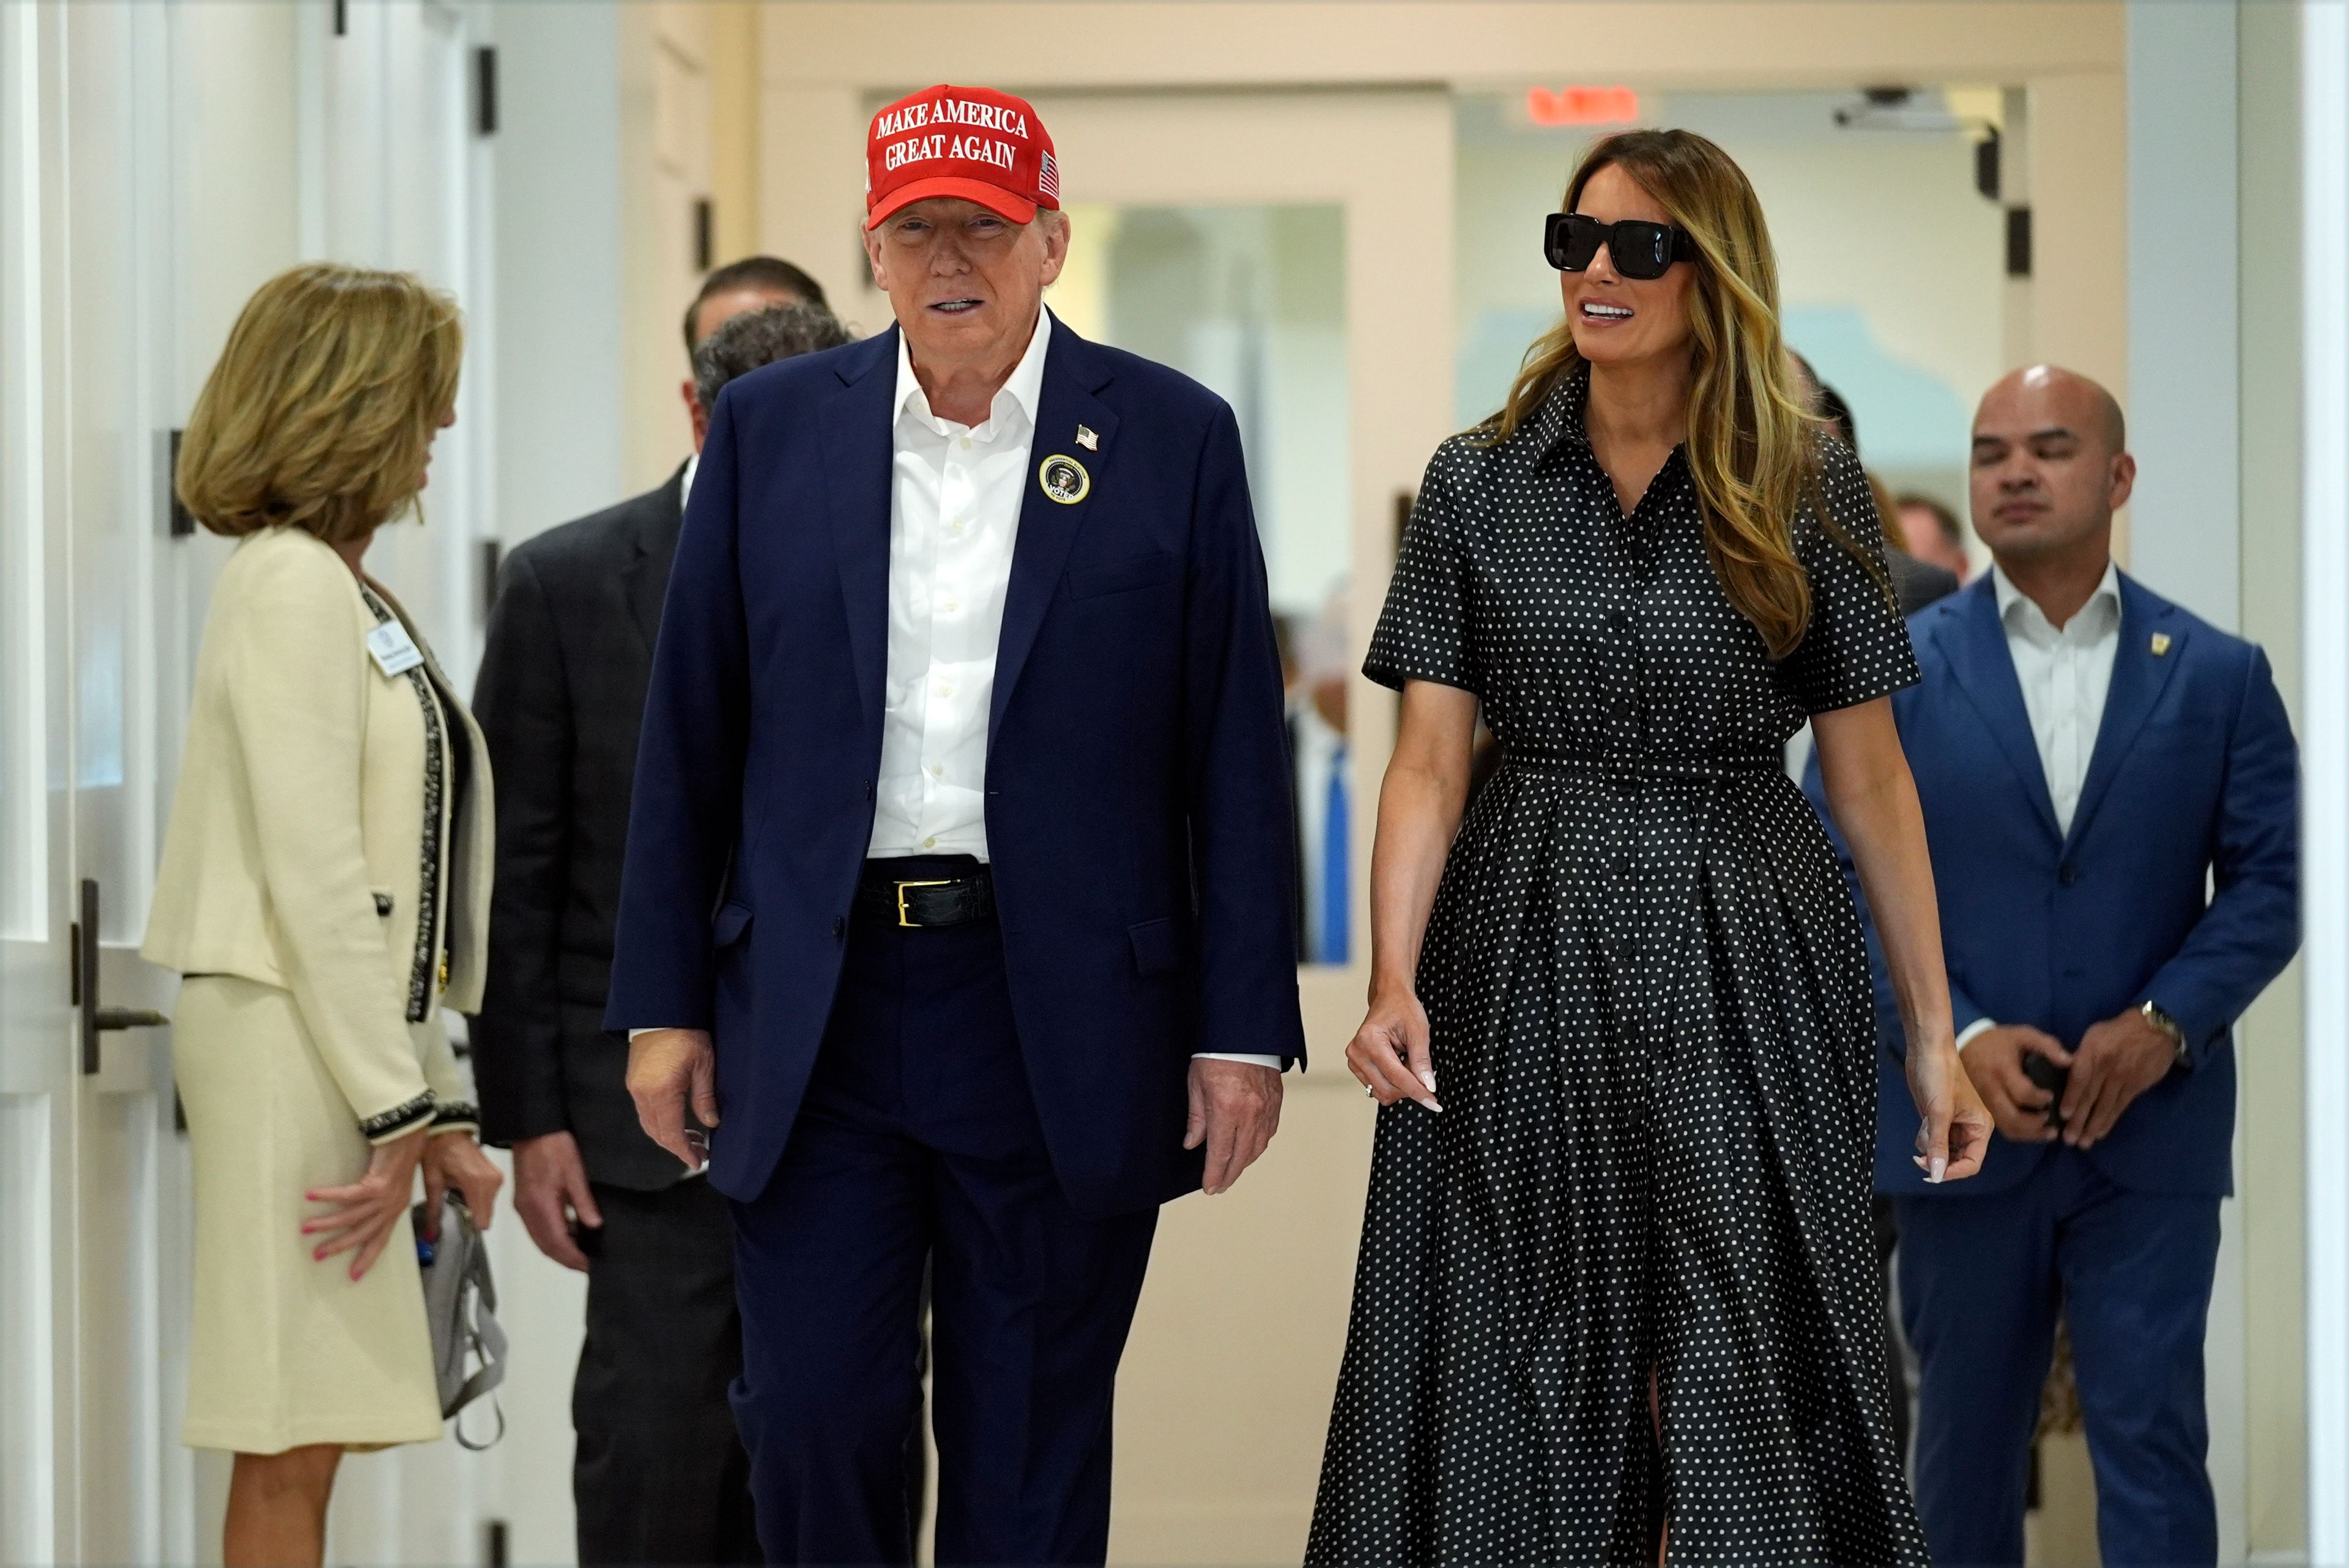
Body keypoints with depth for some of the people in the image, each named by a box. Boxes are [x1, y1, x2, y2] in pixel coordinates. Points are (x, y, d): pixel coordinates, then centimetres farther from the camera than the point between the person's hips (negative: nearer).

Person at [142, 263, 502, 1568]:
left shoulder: (351, 594, 17)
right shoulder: (292, 585, -11)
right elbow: (311, 875, -17)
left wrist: (436, 1101, 12)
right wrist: (399, 1110, -17)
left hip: (366, 1035, 9)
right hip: (299, 1036, -9)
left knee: (304, 1446, 8)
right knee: (289, 1456, -7)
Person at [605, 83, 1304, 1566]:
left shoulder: (1174, 438, 1)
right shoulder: (772, 428, 6)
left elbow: (1237, 756, 1)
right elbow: (690, 736, 8)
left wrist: (1245, 1029, -3)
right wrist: (666, 1000, 5)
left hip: (1064, 1029, -1)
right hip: (821, 1013, 1)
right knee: (815, 1416, 0)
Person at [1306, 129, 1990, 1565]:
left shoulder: (1806, 488, 1)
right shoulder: (1479, 485, 4)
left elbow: (1871, 772, 3)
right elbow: (1429, 760, -1)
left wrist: (1935, 1034, 1)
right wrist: (1395, 978, -16)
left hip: (1746, 962, -1)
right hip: (1524, 952, 1)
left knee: (1743, 1378, -2)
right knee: (1528, 1380, 6)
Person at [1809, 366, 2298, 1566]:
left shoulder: (2218, 676, 4)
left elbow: (2268, 881, 2)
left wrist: (2167, 1023, -14)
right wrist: (1961, 1040, -15)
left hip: (2153, 1134, 0)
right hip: (1961, 1126, 1)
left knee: (2151, 1442, -4)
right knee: (1967, 1445, 10)